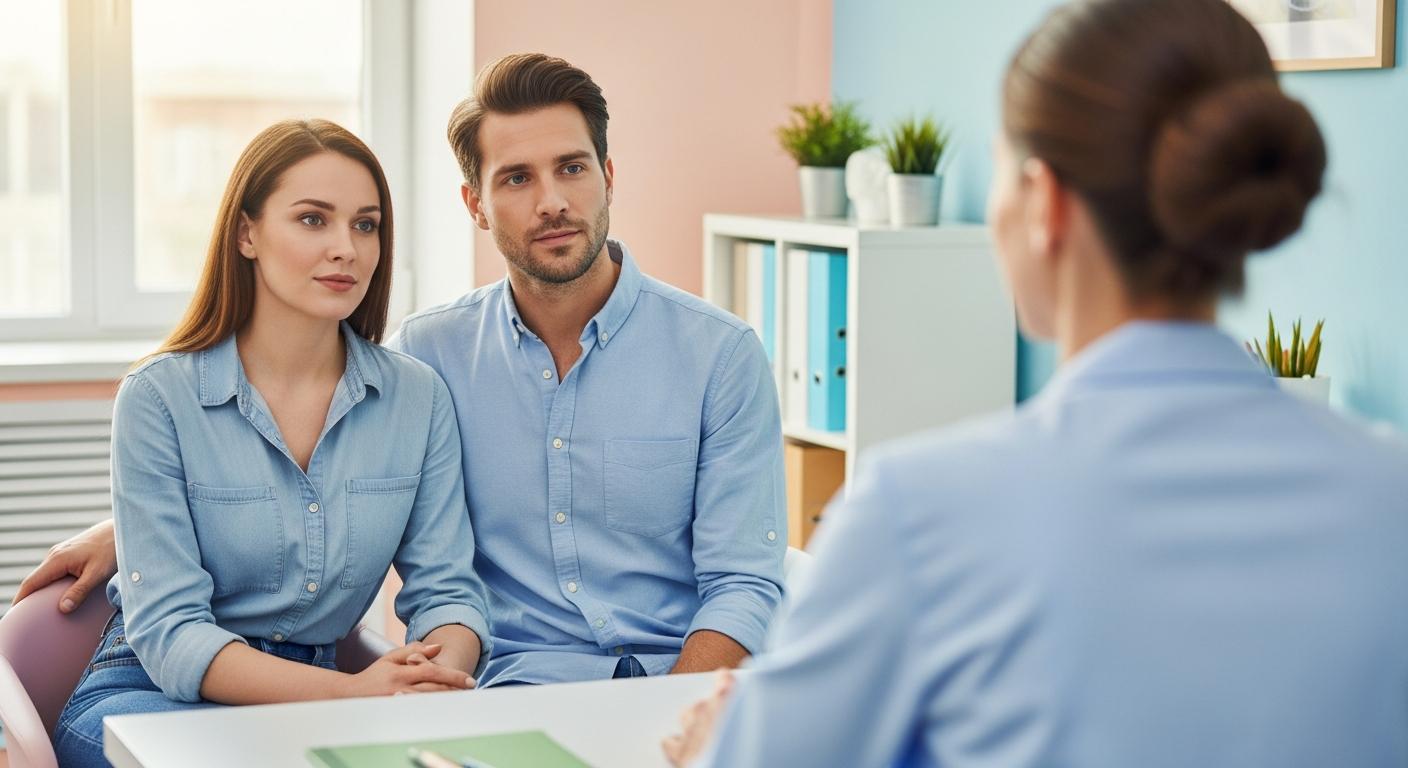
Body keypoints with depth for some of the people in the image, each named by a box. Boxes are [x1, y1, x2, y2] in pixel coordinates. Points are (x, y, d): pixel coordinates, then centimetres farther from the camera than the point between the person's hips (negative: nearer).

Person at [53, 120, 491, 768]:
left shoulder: (419, 399, 3)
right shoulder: (159, 398, -8)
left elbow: (446, 590, 1)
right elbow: (168, 632, -14)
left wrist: (441, 676, -26)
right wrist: (350, 691, -30)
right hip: (148, 692, -4)